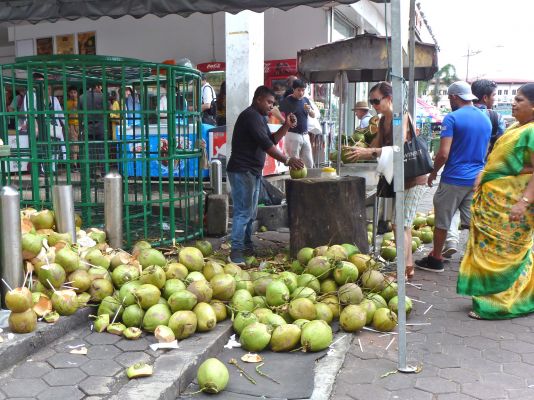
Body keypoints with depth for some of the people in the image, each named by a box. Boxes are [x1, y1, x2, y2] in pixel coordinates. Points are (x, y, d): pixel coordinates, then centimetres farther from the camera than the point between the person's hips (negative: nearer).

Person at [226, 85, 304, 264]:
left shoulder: (259, 117, 19)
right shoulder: (250, 115, -14)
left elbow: (271, 140, 17)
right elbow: (264, 143, -25)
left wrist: (286, 126, 3)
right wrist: (287, 160, -28)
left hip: (253, 171, 10)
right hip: (242, 171, -10)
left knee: (251, 212, 13)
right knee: (243, 212, -12)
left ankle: (247, 247, 21)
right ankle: (236, 252, -9)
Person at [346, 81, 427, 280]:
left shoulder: (401, 117, -17)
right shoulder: (383, 121, 10)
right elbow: (376, 148, 10)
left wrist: (369, 152, -37)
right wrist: (357, 153, -7)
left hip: (413, 178, -9)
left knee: (401, 225, -11)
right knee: (403, 225, 15)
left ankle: (402, 271, -7)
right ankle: (408, 267, 26)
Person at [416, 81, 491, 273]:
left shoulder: (452, 118, -13)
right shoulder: (486, 119, 9)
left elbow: (443, 153, -18)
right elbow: (485, 151, 19)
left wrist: (433, 172, -4)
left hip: (454, 179, -6)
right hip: (477, 178, 6)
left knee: (442, 221, 7)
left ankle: (436, 260, 17)